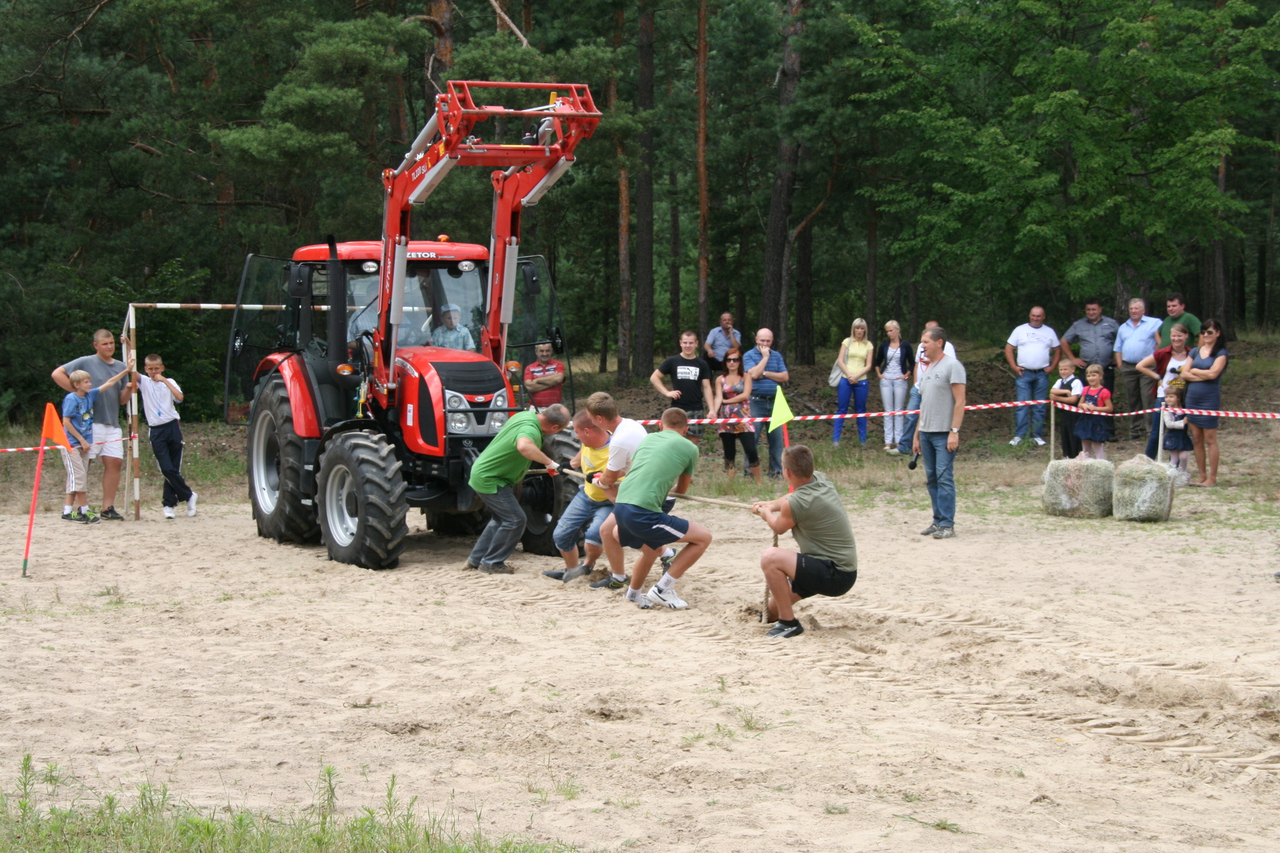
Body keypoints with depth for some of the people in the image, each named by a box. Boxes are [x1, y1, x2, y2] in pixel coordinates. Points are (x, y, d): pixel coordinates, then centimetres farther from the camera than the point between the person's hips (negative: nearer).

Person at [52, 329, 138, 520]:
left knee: (114, 462, -1)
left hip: (112, 424, 5)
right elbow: (57, 374, -5)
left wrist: (128, 389, -6)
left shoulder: (120, 367, 14)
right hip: (90, 423, -5)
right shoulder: (85, 362, -1)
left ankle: (108, 507, 4)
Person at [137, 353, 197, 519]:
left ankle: (169, 503, 12)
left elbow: (179, 397, -11)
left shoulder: (169, 382, 8)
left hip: (172, 427, 0)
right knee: (166, 469, -8)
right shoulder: (144, 382, 8)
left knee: (173, 468, 2)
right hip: (156, 430, 0)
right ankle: (188, 495, 5)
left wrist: (164, 380, -14)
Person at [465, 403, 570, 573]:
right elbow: (523, 446, -53)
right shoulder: (531, 429, -29)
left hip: (482, 472, 10)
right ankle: (492, 563, 3)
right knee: (515, 520, -6)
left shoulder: (526, 415, 2)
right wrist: (550, 462, -46)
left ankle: (476, 559, 26)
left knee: (501, 518, 21)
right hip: (489, 479, -10)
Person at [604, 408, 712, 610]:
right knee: (703, 538, 5)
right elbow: (681, 491, 21)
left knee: (653, 549, 34)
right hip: (643, 513, -7)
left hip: (620, 507, 7)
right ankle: (662, 589, 2)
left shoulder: (648, 439, 21)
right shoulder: (689, 448, 7)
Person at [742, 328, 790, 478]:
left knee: (776, 438, 5)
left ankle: (776, 471, 12)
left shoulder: (777, 356, 12)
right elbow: (754, 374, -16)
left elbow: (785, 377, 1)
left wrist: (764, 373, -7)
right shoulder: (749, 355, 0)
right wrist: (765, 357, -9)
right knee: (752, 438, -4)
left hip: (775, 402, 4)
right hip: (756, 402, -4)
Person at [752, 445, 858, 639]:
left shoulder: (795, 504, -23)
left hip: (834, 576, -9)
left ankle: (789, 623, -13)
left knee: (770, 558, -20)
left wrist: (765, 512, 21)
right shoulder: (821, 479, 1)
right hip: (845, 572, 9)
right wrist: (771, 504, 35)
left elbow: (778, 528, 1)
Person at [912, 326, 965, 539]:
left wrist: (954, 431, -18)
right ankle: (938, 521, 15)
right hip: (926, 433, 8)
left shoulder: (952, 365, -7)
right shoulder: (926, 369, 17)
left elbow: (960, 401, -12)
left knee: (944, 477, -8)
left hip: (944, 433, -8)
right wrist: (917, 434, 18)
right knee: (931, 479, 9)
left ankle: (947, 524, -7)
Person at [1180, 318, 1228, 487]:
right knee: (1197, 439, 7)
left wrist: (1194, 370, -2)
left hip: (1210, 399, -6)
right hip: (1192, 397, 6)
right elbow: (1184, 374, 3)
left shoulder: (1221, 353, -3)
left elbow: (1213, 373, -17)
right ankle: (1202, 476, 13)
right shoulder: (1195, 351, 12)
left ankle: (1212, 478, 1)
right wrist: (1203, 376, -10)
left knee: (1210, 439, -3)